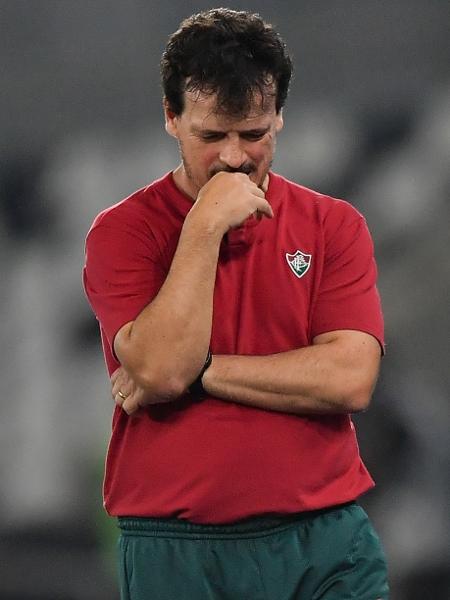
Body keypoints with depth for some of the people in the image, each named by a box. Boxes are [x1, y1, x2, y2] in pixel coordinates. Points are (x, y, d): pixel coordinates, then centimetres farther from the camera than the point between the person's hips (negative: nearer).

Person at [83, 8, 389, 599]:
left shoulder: (334, 225, 5)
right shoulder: (123, 233, 0)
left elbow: (350, 380, -8)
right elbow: (160, 369, -15)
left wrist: (197, 371, -10)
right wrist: (205, 227, -15)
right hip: (176, 550, -1)